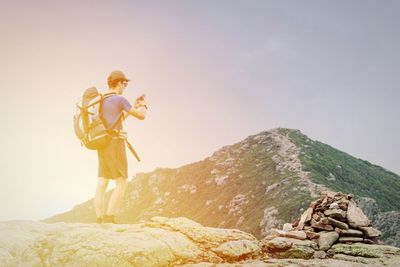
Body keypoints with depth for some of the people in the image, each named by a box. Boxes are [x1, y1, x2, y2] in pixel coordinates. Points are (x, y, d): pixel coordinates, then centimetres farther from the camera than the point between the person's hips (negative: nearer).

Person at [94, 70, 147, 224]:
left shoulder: (101, 100, 15)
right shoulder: (119, 99, -10)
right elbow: (141, 116, -4)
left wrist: (134, 106, 30)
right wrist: (143, 106, 17)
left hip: (102, 145, 8)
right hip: (115, 144, -8)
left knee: (102, 183, 5)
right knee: (122, 183, -3)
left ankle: (99, 219, 4)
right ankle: (109, 217, -9)